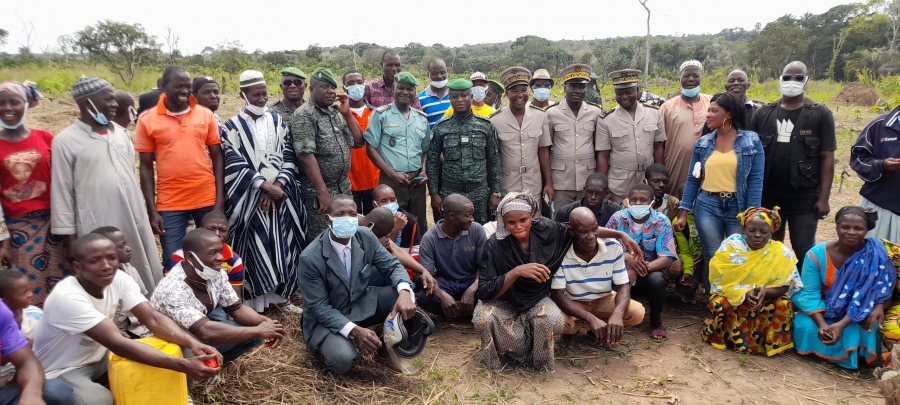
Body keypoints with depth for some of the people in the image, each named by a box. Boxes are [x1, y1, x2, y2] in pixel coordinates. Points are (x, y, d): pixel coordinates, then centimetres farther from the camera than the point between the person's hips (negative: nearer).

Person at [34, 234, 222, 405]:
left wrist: (192, 343, -39)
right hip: (62, 370, -5)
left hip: (97, 358, 6)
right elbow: (117, 343, -38)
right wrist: (183, 365, -46)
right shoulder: (67, 297, -31)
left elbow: (154, 319, -18)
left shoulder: (119, 279, -12)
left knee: (156, 363, -16)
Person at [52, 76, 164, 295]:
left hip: (135, 223, 5)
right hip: (98, 229, -5)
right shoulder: (66, 141, -7)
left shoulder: (120, 133, 8)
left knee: (146, 278, 10)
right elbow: (62, 194, -5)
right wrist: (71, 240, -6)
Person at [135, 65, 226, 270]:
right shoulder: (147, 120, -1)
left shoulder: (206, 115, 3)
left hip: (207, 200, 1)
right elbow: (146, 167, 1)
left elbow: (217, 157, 5)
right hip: (170, 204, -1)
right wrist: (152, 211, -4)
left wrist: (220, 200, -2)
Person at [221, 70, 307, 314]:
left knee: (282, 244, 6)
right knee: (254, 247, -2)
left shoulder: (278, 122, 9)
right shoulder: (233, 126, -1)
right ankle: (253, 301, 8)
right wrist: (264, 185, -17)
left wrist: (278, 185, -10)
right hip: (249, 199, -3)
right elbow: (235, 165, -9)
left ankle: (281, 295, 19)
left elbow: (288, 157, 4)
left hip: (280, 195, 3)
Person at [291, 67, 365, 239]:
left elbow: (358, 142, 11)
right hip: (318, 192, -7)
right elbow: (306, 156, -19)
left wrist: (347, 113, 0)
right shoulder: (304, 115, -11)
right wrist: (323, 192, -23)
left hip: (344, 189, 7)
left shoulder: (337, 113, 12)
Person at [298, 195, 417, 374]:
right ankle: (327, 343, 4)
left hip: (362, 304, 5)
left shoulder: (366, 237, -10)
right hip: (326, 318, -5)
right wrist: (354, 330, -35)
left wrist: (404, 292, -30)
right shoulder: (311, 258, -24)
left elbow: (392, 265, -6)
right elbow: (318, 307, -22)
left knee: (404, 295, -19)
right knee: (342, 359, -33)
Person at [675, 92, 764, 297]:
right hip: (707, 206, 2)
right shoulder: (703, 143, 6)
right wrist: (683, 212, 0)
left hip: (738, 207, -2)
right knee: (712, 259, 5)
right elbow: (693, 179, 6)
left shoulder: (751, 141, -1)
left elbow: (756, 180, -5)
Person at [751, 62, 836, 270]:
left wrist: (824, 198, -8)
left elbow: (827, 158, -3)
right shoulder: (763, 113, 4)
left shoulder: (820, 114, -1)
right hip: (768, 196, 2)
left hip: (805, 197, -2)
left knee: (804, 252, 5)